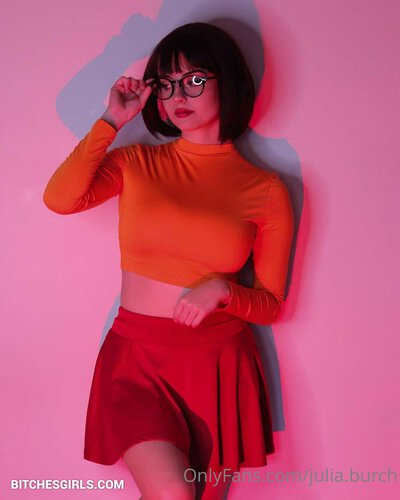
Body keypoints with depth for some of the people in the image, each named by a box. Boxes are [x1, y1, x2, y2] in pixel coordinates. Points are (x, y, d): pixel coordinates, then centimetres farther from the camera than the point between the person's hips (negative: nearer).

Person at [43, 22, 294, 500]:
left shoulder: (266, 191, 0)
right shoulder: (136, 163, 3)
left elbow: (270, 305, 3)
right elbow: (59, 198, -15)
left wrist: (222, 289, -17)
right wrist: (112, 121, -8)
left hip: (220, 365, 1)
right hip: (138, 358, 0)